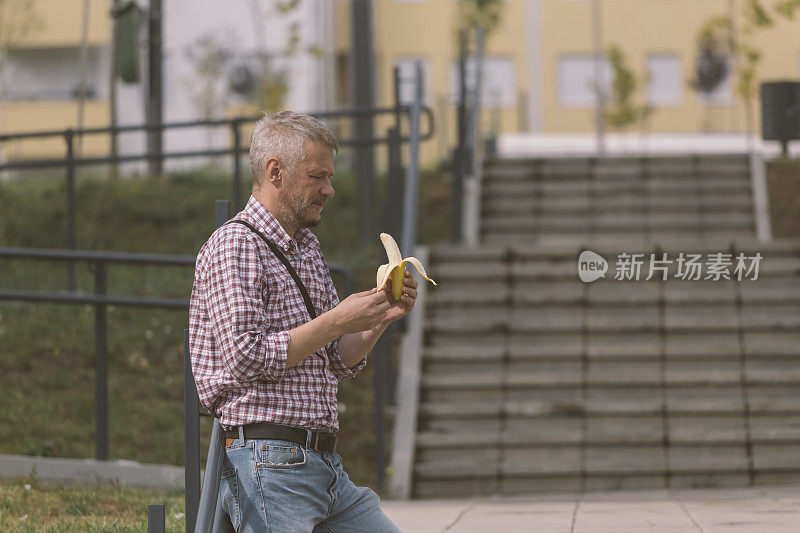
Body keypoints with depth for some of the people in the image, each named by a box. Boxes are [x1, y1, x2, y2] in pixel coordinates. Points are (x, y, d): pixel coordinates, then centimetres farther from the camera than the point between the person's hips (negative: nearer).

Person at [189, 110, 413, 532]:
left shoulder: (308, 248, 19)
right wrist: (336, 320, -16)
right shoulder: (235, 245, -9)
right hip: (267, 462, -9)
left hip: (324, 465, 9)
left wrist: (379, 319, 4)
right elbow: (247, 358, -20)